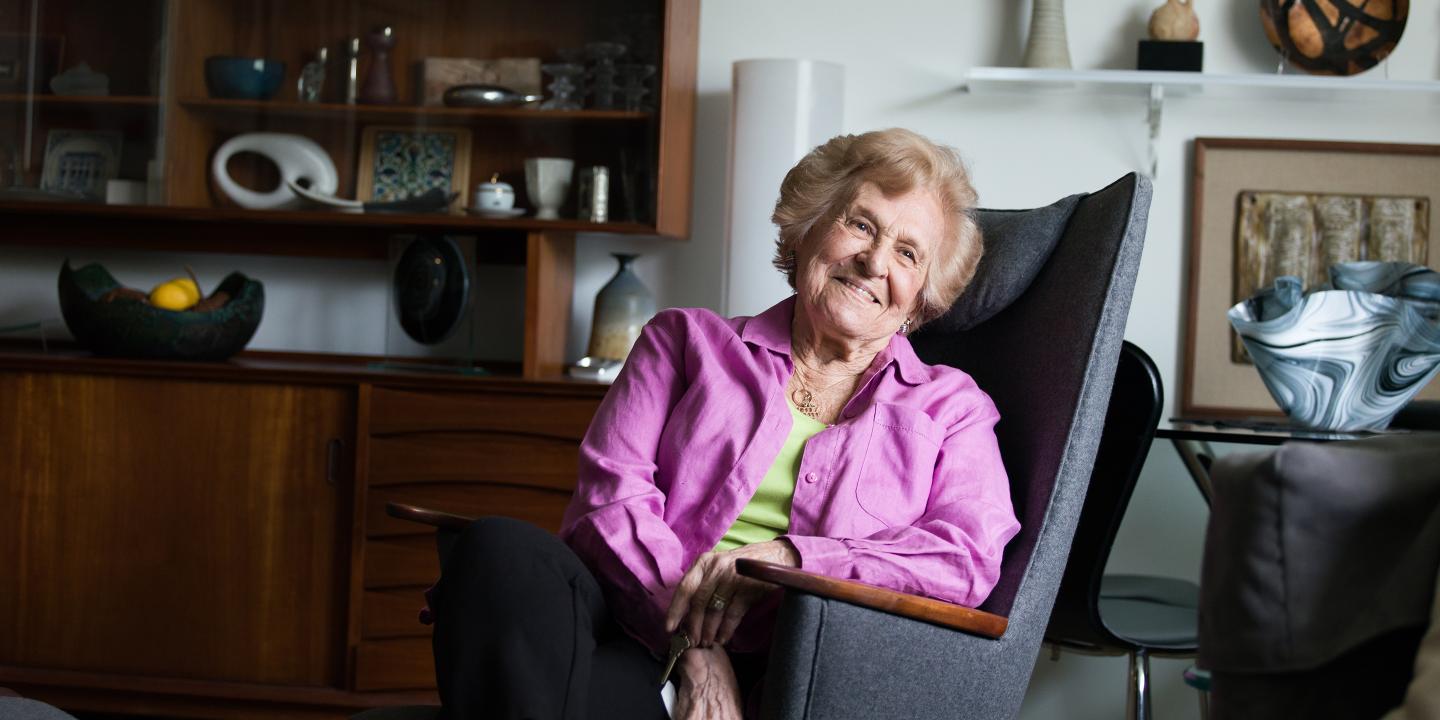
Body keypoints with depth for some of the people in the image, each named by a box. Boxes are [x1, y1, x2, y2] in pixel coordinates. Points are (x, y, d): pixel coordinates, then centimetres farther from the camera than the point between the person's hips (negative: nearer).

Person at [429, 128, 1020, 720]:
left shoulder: (949, 408, 23)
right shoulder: (689, 341, 24)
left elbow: (971, 558, 2)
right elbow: (610, 494, 7)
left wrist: (782, 559, -13)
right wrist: (694, 641, -11)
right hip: (647, 642, 2)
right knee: (503, 549, -34)